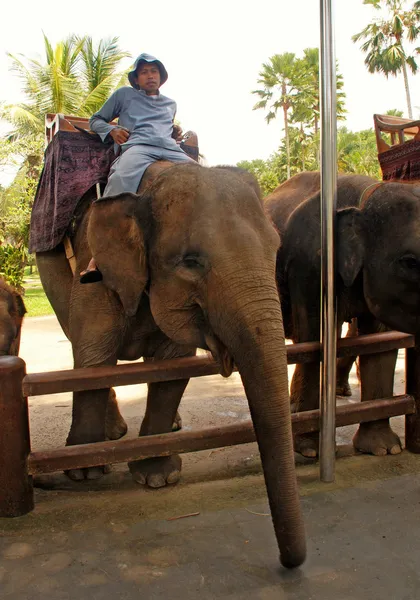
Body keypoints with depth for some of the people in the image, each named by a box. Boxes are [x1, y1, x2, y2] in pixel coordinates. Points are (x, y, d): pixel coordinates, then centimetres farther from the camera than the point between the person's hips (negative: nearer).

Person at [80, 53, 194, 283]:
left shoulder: (171, 104, 38)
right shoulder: (125, 95, 29)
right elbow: (95, 120, 30)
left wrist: (178, 131, 25)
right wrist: (112, 130, 7)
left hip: (171, 149, 5)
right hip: (137, 146, -5)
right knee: (122, 180, -39)